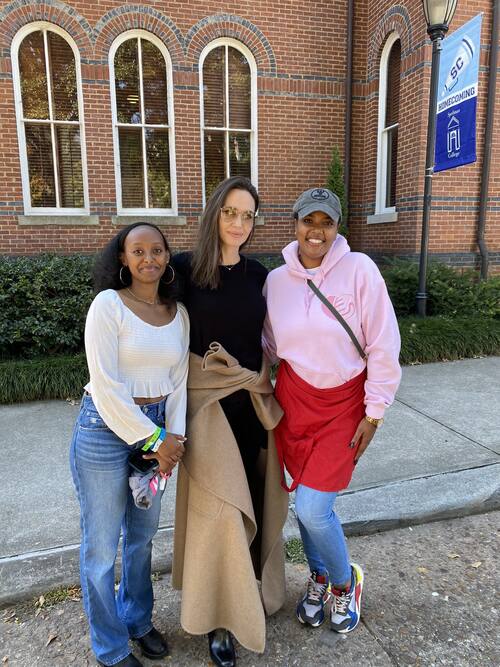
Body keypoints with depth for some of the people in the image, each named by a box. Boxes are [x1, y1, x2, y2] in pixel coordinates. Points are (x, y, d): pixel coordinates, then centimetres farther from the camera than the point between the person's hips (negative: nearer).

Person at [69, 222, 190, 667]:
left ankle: (137, 619, 46)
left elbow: (178, 380, 5)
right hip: (106, 428, -5)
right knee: (101, 544, 10)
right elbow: (106, 386, -17)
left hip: (156, 428, 5)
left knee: (143, 534, 20)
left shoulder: (179, 313, 4)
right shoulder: (108, 304, -13)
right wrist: (155, 439, -14)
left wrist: (174, 435, -8)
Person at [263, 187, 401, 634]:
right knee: (306, 500, 13)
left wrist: (374, 413, -8)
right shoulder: (276, 280, -1)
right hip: (296, 397, 3)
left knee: (313, 509, -5)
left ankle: (345, 581, 29)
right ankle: (318, 577, 44)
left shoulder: (359, 269, -13)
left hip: (345, 403, -3)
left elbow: (383, 347, -10)